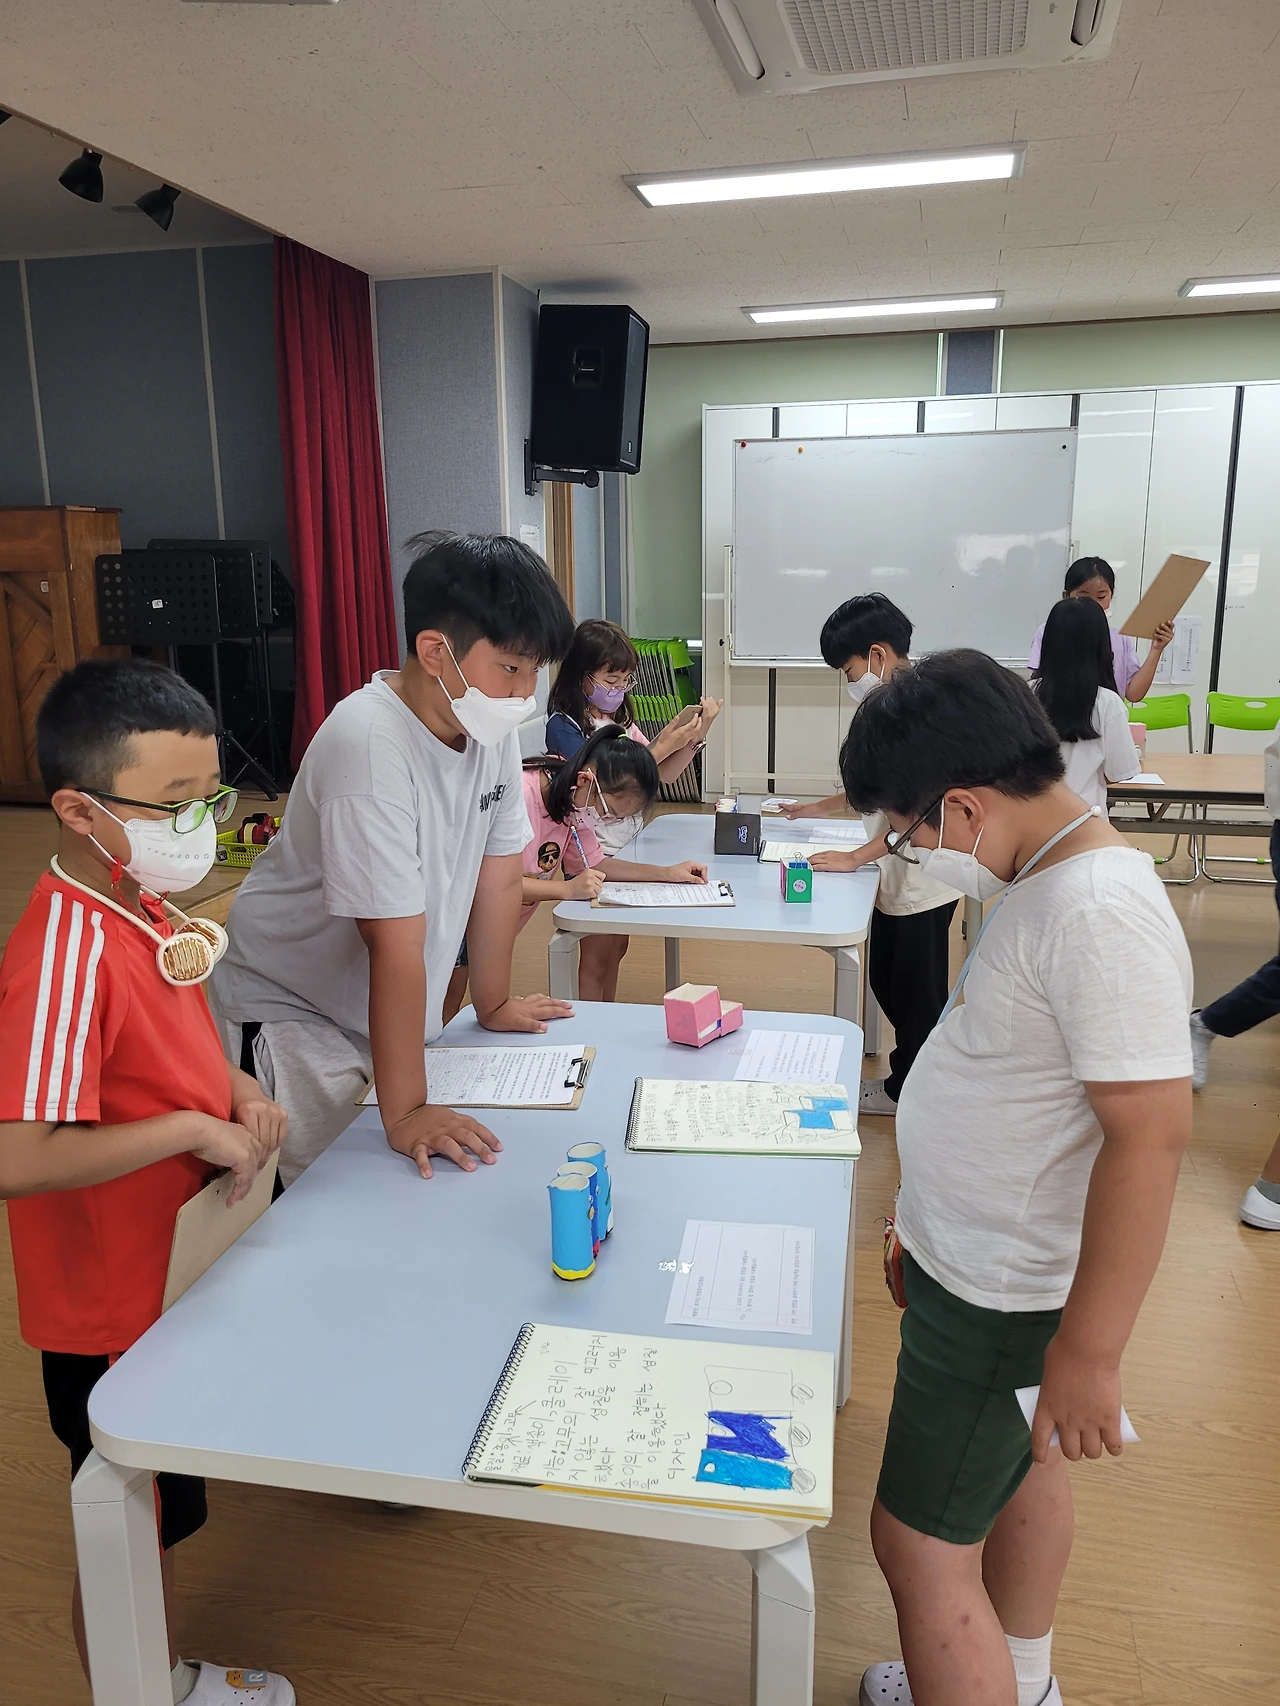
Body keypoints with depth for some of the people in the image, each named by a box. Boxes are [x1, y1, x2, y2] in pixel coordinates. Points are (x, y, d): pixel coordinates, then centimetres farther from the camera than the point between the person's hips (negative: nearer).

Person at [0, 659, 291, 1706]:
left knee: (167, 1516, 27)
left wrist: (236, 1088, -2)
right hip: (112, 1315, -9)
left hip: (179, 1287, 9)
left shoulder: (149, 913, 0)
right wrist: (191, 1128, -28)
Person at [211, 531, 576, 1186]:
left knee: (425, 1183, 13)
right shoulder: (369, 746, -31)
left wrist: (494, 1005, 11)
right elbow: (397, 943, -32)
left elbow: (498, 879, 1)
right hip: (292, 1007, -7)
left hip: (390, 1008, 7)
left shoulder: (493, 726, -9)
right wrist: (405, 1112, -27)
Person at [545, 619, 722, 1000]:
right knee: (596, 955, 3)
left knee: (618, 944, 17)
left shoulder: (620, 719, 7)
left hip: (627, 849, 8)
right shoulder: (564, 726, -15)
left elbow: (662, 775, 7)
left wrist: (696, 736, -10)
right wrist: (663, 745, -27)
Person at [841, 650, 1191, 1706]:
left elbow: (1150, 1134, -30)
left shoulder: (1102, 912, -29)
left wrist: (1089, 1349, -24)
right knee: (1022, 1469, 27)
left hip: (1005, 1296, -10)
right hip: (982, 1261, 10)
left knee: (920, 1544, 3)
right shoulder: (1047, 876, 1)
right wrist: (932, 1226, 19)